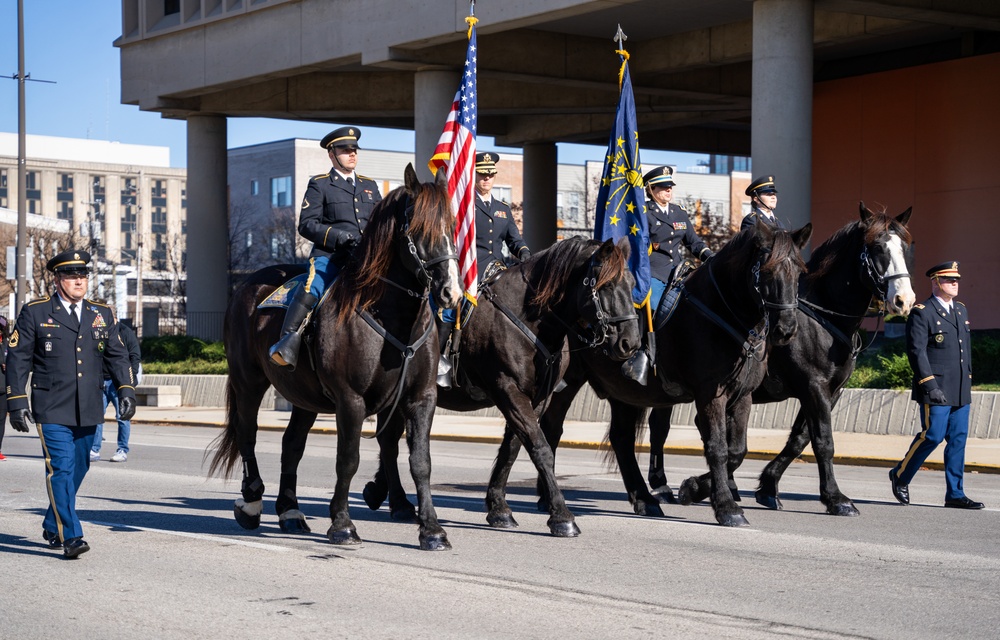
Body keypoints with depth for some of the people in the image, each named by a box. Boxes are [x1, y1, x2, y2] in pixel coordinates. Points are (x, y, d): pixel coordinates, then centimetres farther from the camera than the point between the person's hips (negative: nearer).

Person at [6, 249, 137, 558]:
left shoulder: (103, 315, 13)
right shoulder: (35, 313, 2)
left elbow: (118, 356, 13)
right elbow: (17, 359, 2)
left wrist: (126, 390, -1)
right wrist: (16, 401, -5)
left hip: (88, 413, 4)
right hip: (52, 411, -4)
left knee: (77, 471, 10)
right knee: (60, 470, -12)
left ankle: (52, 527, 29)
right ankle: (70, 536, -11)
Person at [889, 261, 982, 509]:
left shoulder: (961, 310, 17)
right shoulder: (922, 313, -8)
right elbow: (916, 351, -15)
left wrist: (968, 381, 19)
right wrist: (930, 384, -21)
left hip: (960, 390, 7)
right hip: (936, 389, -7)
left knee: (958, 439, 5)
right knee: (933, 435, -8)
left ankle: (955, 494, 8)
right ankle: (900, 475, 13)